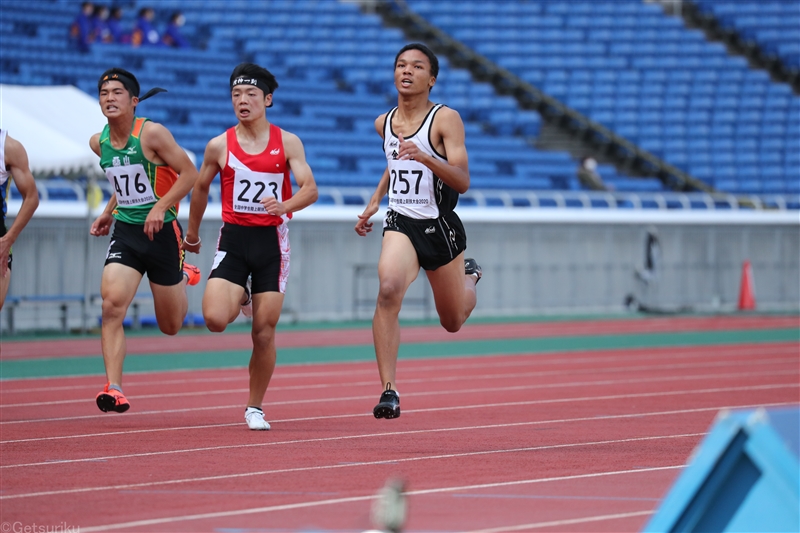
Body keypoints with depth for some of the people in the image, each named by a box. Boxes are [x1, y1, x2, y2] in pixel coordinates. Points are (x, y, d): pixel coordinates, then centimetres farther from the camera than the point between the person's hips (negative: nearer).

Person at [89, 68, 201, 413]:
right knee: (112, 305, -21)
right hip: (125, 232, 4)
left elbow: (189, 174, -13)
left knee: (171, 326, 11)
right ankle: (114, 389, -21)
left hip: (161, 230, -4)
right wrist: (108, 213, 12)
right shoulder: (99, 142, 4)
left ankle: (183, 278, 46)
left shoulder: (152, 134, -15)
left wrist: (161, 207, -23)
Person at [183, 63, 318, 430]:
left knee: (264, 334, -1)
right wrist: (192, 235, 24)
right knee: (215, 319, -19)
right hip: (233, 237, 0)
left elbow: (310, 189, -7)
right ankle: (240, 297, 19)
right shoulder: (219, 146, 2)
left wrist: (284, 206, -28)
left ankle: (255, 408, 15)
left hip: (272, 240, 0)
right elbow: (200, 189, 16)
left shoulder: (288, 143, 0)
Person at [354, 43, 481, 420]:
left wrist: (425, 158, -35)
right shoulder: (384, 123, 4)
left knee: (453, 321, 15)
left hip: (440, 227, -2)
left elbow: (463, 182, -21)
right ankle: (389, 389, -29)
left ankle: (469, 278, 53)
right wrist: (374, 202, 19)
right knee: (388, 288, -30)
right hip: (401, 223, 2)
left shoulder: (446, 119, -12)